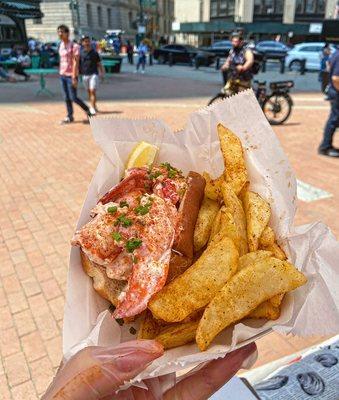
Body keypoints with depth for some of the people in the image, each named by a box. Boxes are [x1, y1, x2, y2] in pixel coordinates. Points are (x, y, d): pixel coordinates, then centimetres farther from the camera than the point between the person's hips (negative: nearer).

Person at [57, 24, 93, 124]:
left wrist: (74, 77, -19)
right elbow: (62, 60, 16)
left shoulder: (74, 46, -11)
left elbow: (76, 62, -15)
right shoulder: (61, 45, 12)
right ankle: (70, 117, 15)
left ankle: (87, 109, 15)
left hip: (71, 75, -7)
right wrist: (61, 73, 14)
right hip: (62, 75, 7)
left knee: (73, 98, -6)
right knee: (67, 98, 9)